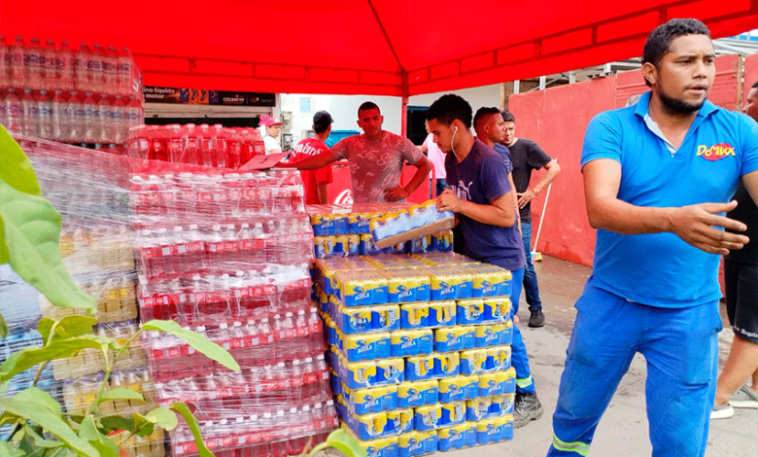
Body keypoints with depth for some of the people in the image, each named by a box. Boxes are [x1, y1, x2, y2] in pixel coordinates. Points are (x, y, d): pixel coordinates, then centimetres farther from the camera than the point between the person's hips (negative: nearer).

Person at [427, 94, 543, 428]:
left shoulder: (488, 161, -21)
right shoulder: (451, 160, 7)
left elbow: (506, 215, -24)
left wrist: (460, 206, -25)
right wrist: (446, 210, 0)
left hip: (502, 260, -8)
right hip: (474, 257, 9)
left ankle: (527, 398, 16)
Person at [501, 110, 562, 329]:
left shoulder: (527, 147, -5)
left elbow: (555, 168, -6)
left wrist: (534, 191, -13)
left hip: (520, 215, -4)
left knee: (524, 264, -2)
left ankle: (536, 309, 13)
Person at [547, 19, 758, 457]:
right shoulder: (610, 126, -8)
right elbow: (599, 209, -22)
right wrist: (672, 220, -38)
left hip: (690, 314, 1)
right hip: (609, 303, 0)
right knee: (572, 420, 18)